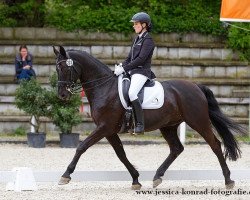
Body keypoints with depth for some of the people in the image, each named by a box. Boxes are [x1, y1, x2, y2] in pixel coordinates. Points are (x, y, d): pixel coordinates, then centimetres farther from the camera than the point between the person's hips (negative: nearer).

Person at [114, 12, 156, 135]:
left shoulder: (148, 40, -10)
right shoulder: (137, 39, 19)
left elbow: (141, 59, -18)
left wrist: (124, 68, -19)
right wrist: (121, 66, 3)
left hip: (142, 72, -10)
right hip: (132, 71, 10)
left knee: (132, 93, -31)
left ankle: (140, 124, -31)